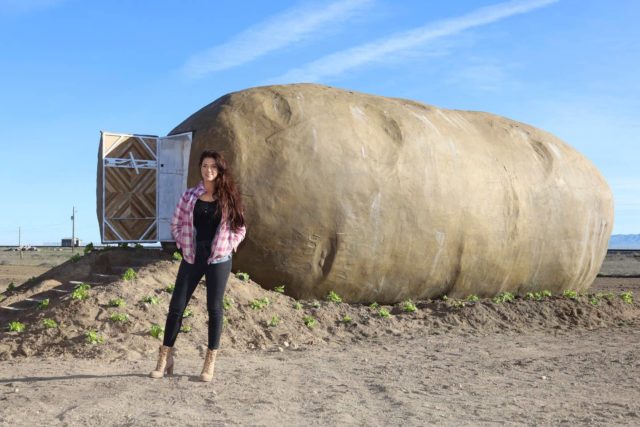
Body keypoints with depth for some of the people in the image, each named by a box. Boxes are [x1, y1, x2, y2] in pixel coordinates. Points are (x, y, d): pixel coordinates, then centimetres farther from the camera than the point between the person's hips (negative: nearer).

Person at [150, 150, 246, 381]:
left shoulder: (229, 197, 2)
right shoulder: (189, 195, 5)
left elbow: (240, 228, 8)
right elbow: (176, 224, 11)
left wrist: (228, 247, -2)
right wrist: (183, 245, 0)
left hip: (218, 259, -1)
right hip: (192, 257, 1)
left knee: (214, 308, 3)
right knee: (176, 306, 1)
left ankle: (210, 362, 12)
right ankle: (165, 357, 13)